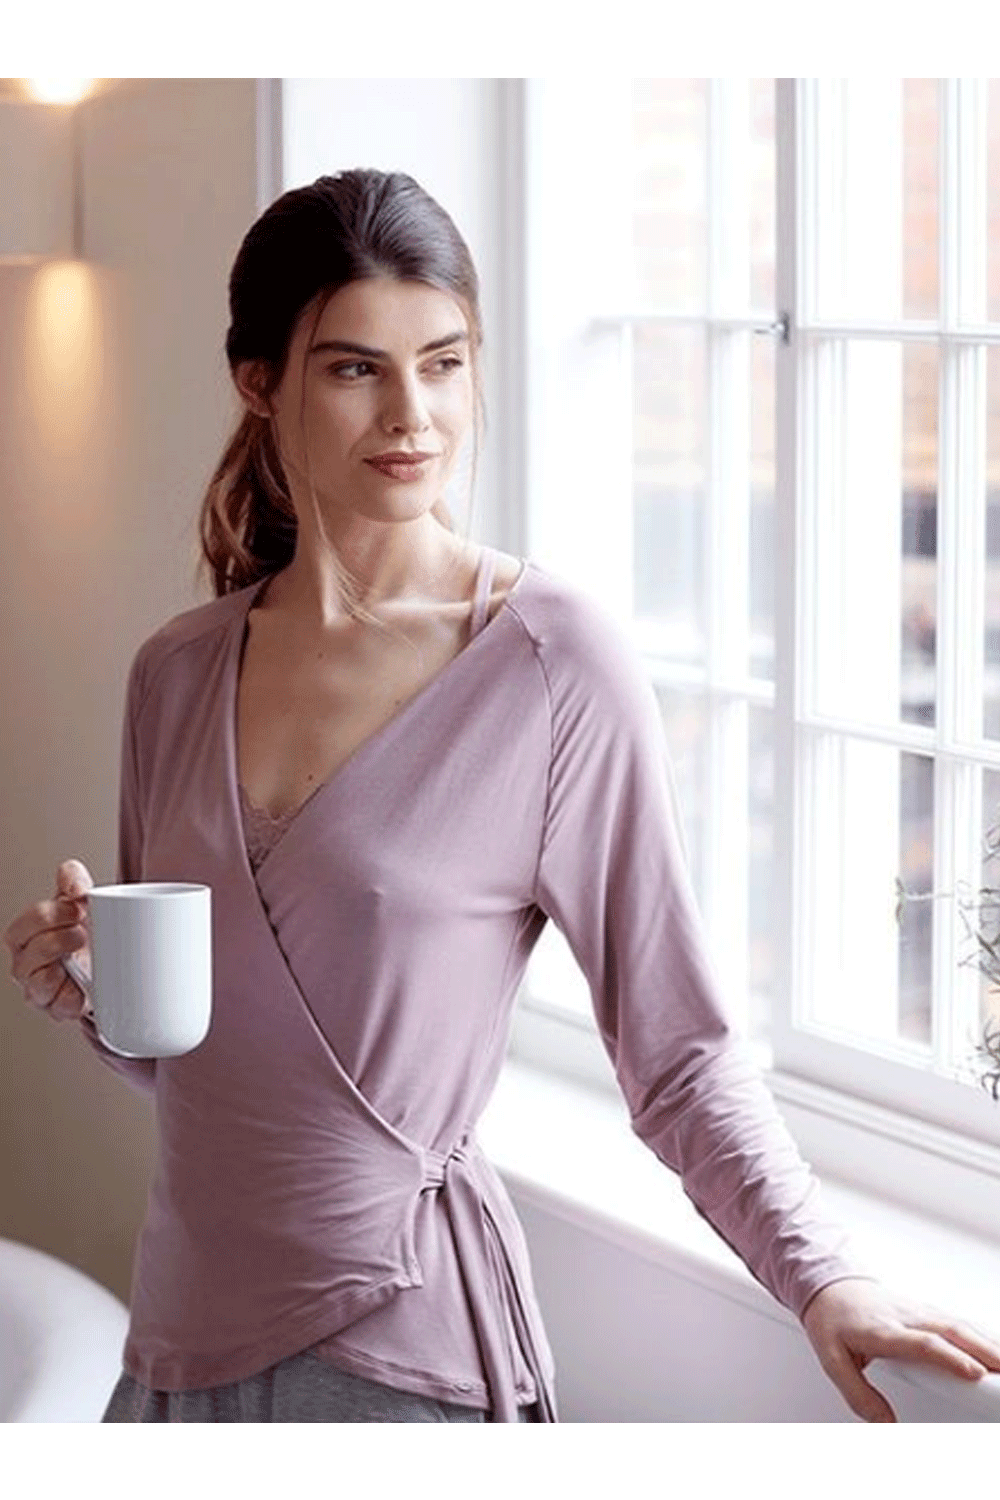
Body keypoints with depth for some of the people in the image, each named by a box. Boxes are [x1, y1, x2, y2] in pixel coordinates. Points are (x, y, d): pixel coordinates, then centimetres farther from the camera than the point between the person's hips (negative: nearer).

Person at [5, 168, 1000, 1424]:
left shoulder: (556, 664, -11)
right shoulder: (177, 674, 4)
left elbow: (676, 1046, -11)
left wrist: (819, 1277, -23)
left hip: (402, 1350, -5)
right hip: (183, 1333, 5)